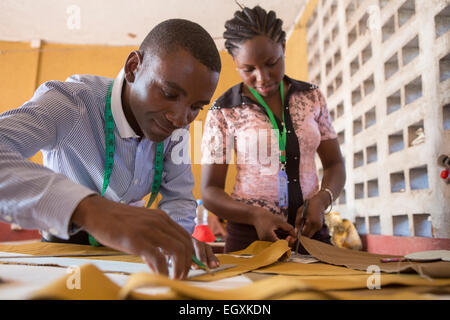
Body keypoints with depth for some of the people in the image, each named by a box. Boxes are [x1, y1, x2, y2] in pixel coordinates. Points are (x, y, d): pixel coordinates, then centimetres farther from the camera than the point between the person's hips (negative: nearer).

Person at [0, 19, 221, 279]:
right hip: (66, 249, -2)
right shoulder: (68, 102, -23)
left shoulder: (175, 125, -8)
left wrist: (175, 240, -25)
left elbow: (178, 198, -5)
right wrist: (88, 208, -53)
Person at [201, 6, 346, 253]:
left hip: (309, 229, 3)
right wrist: (255, 215, -19)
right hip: (250, 234, -2)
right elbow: (210, 192, -2)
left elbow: (334, 164, 11)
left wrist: (321, 200, -9)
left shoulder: (311, 97, 6)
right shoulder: (223, 112, -3)